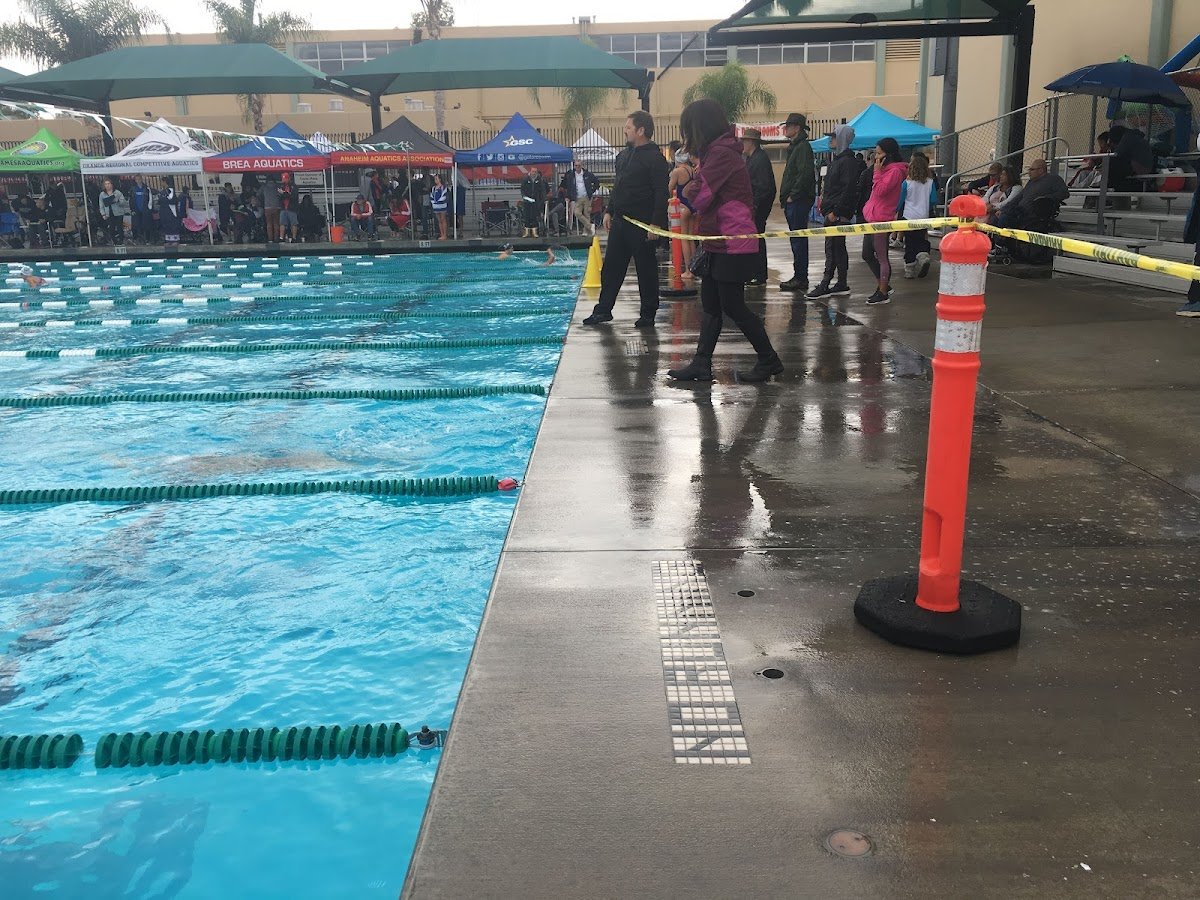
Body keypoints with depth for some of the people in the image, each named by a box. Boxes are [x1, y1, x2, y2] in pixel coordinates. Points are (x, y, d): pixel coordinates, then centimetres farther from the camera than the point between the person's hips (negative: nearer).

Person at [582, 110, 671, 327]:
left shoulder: (655, 158, -11)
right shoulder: (623, 155, 14)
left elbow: (661, 194, -15)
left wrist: (656, 224, -20)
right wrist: (609, 212, 16)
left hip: (642, 224, -8)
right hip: (620, 221, 8)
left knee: (646, 270, 3)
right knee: (611, 267, 10)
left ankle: (648, 314, 12)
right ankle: (603, 310, 18)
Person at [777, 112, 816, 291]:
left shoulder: (803, 147, -11)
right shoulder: (794, 147, 20)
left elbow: (805, 174, -22)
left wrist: (792, 195, -18)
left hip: (798, 202, -10)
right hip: (792, 202, 10)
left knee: (798, 241, -8)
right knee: (797, 240, 12)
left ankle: (800, 278, -5)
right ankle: (800, 277, 17)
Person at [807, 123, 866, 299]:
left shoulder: (848, 161, -13)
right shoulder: (838, 159, 18)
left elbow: (848, 189, -19)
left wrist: (835, 211, -21)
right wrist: (825, 203, 16)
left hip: (839, 214, -10)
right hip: (833, 212, 10)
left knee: (832, 248, -9)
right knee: (838, 247, 12)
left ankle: (825, 285, -8)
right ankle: (842, 284, 16)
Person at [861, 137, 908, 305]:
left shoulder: (895, 171, -12)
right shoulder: (886, 169, 18)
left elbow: (880, 191, -22)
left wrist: (877, 172, -14)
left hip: (881, 219, -10)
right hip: (873, 217, 10)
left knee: (881, 257, -4)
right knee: (867, 255, 14)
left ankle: (883, 293, 3)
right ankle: (883, 286, 25)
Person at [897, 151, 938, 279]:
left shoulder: (906, 183, -12)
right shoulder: (930, 182, -4)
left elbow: (900, 200, -4)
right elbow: (934, 201, 1)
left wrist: (896, 211, 13)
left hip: (909, 216, -2)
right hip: (924, 217, 2)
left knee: (910, 241, 7)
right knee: (921, 239, 17)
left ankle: (909, 269, 8)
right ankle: (923, 255, -12)